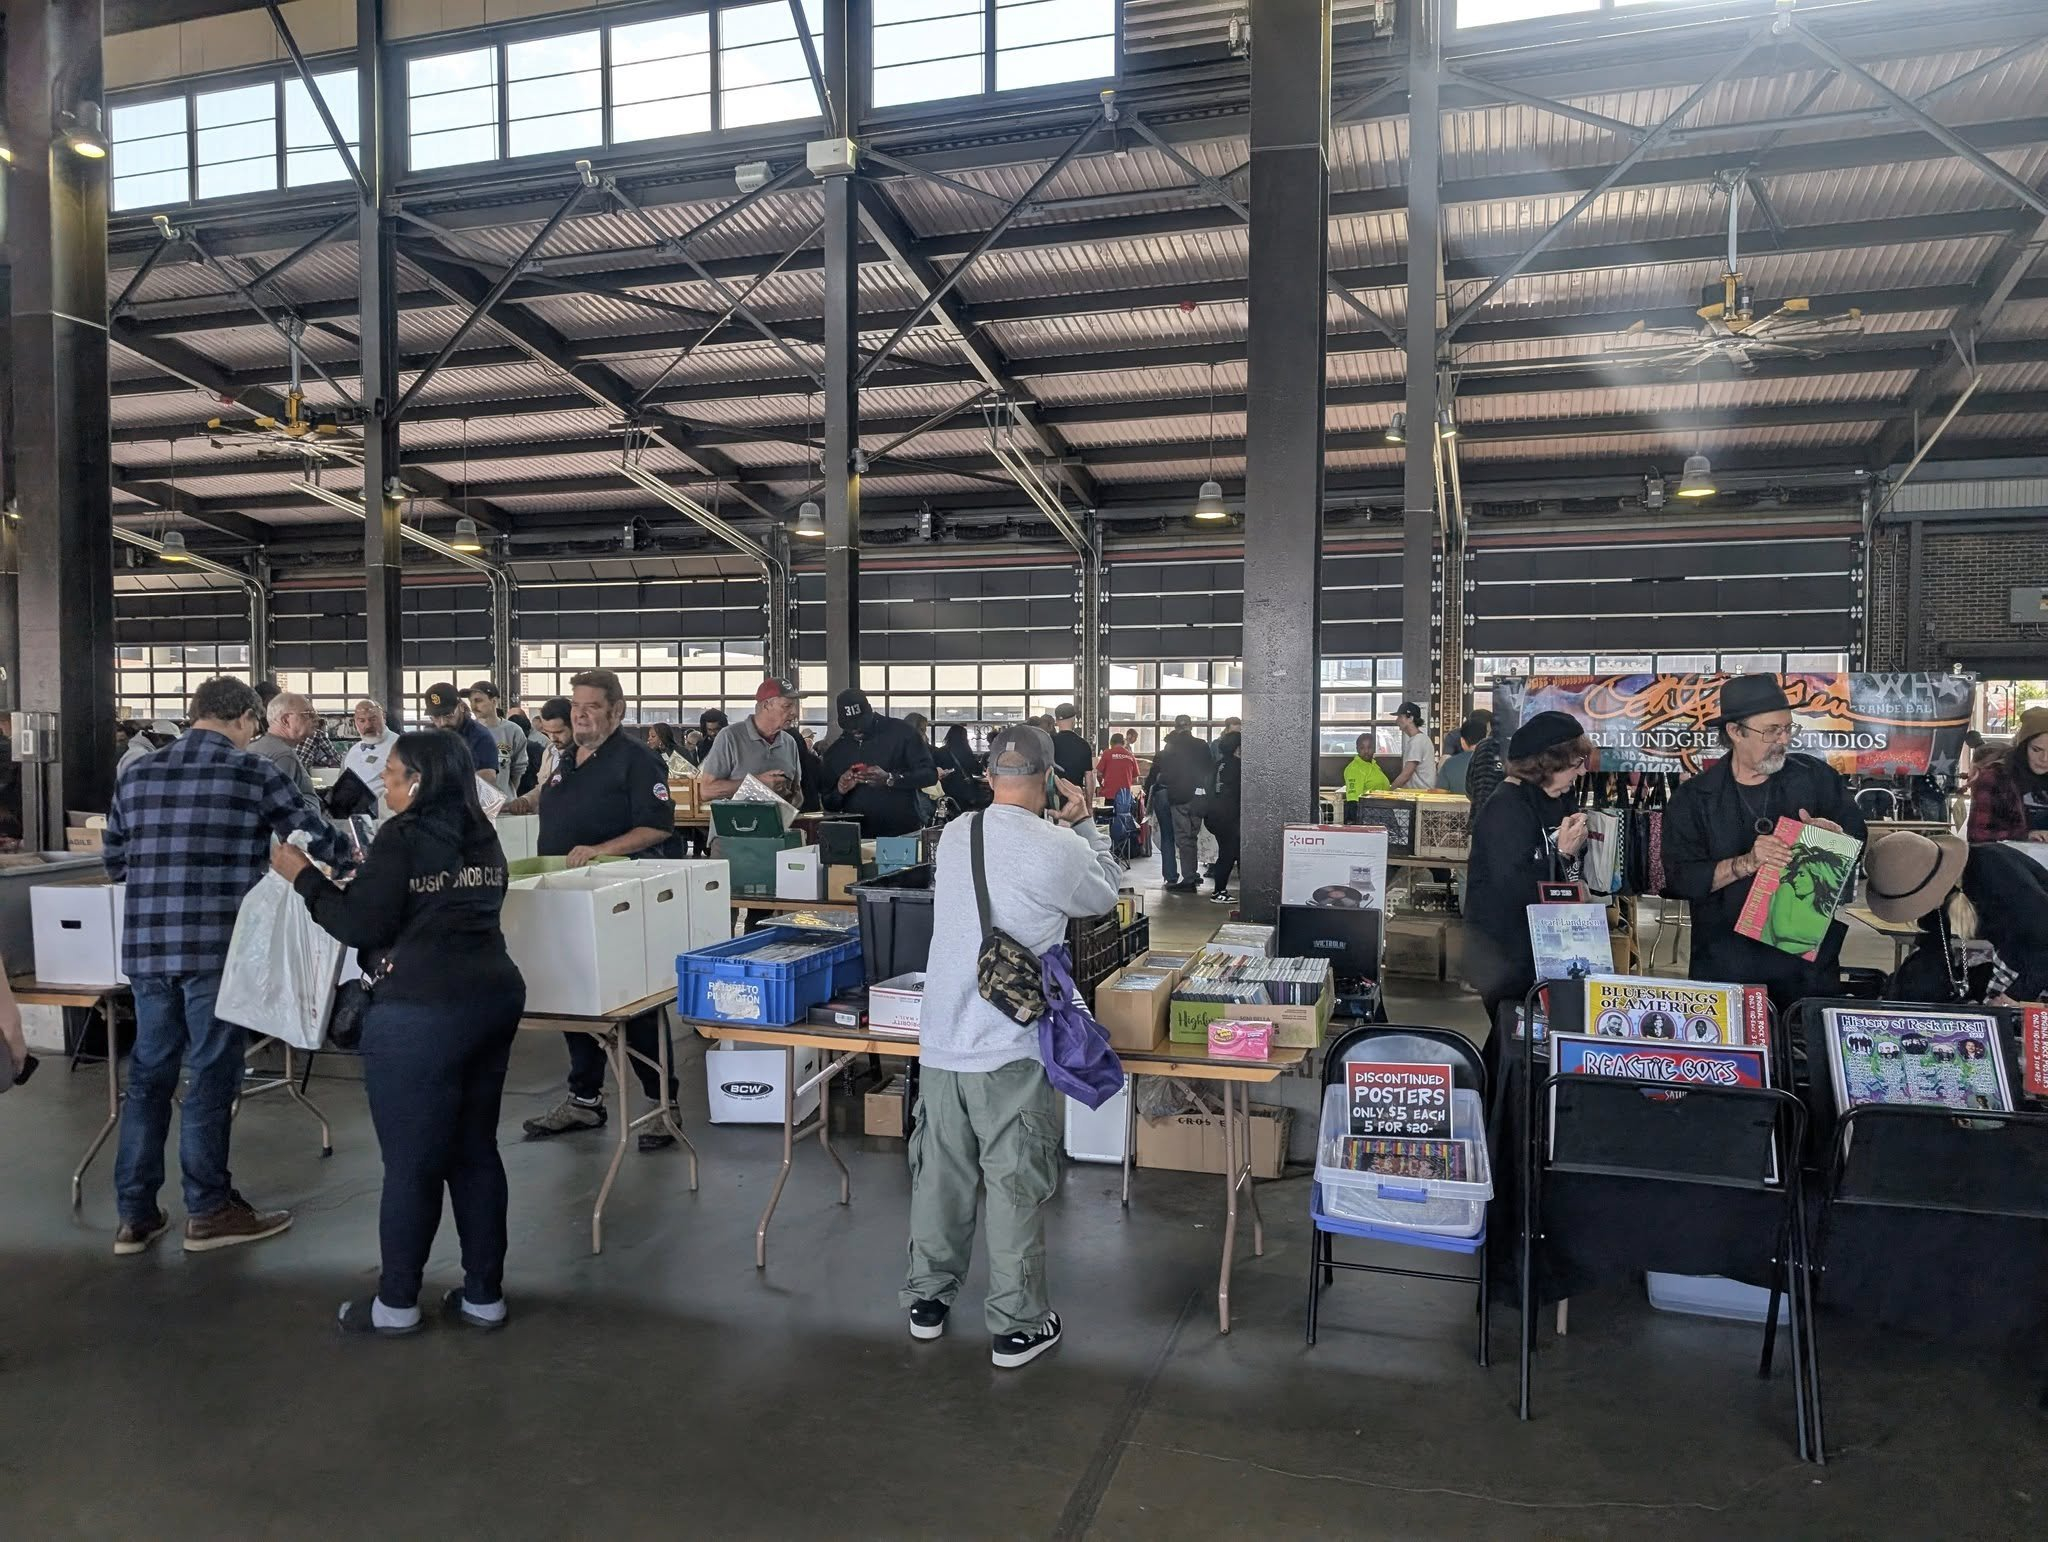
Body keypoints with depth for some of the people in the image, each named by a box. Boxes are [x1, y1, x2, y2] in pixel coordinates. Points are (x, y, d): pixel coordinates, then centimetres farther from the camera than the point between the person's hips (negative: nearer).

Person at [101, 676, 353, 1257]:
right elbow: (315, 836, 3)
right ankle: (208, 1211, 13)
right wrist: (356, 861, 23)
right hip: (217, 946, -5)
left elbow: (113, 861, 18)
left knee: (149, 1074, 14)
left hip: (146, 945, 5)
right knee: (211, 1076, 4)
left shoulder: (138, 773, 11)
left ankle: (136, 1215, 20)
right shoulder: (255, 772, -4)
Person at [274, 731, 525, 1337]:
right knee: (475, 1150, 14)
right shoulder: (481, 836, 13)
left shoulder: (403, 836, -9)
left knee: (412, 1162, 3)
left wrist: (304, 876, 2)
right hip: (494, 996, 8)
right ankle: (483, 1294, 20)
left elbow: (361, 925, -10)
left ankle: (396, 1304, 16)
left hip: (422, 1013, -8)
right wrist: (371, 879, 28)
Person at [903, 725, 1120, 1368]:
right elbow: (1106, 894, 4)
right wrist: (1085, 823, 13)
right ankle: (1016, 1327, 19)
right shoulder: (1059, 850, -16)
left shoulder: (953, 834, 0)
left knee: (941, 1173, 18)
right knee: (1015, 1187, 7)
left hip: (940, 1040, 5)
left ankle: (929, 1298, 34)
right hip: (1012, 1050, -5)